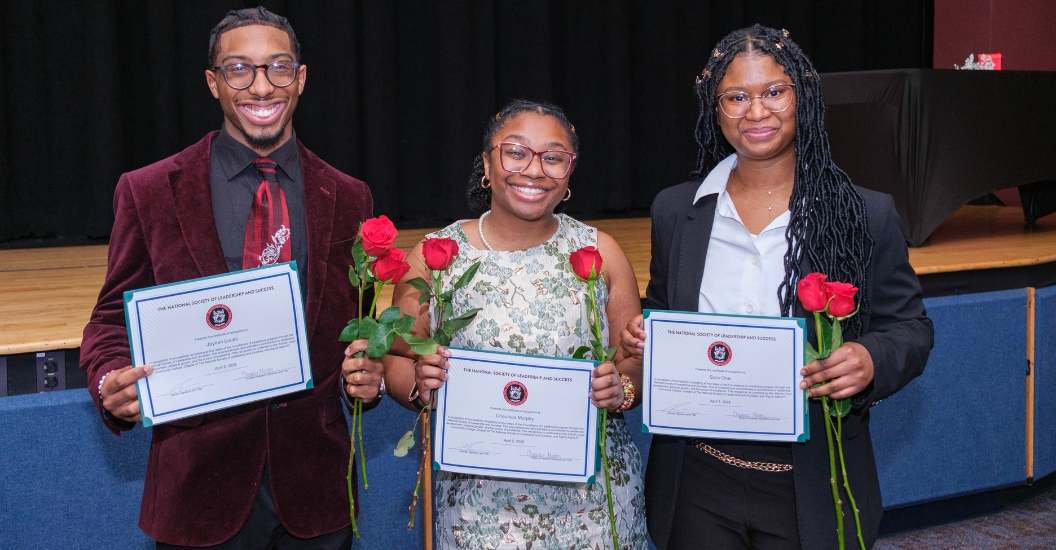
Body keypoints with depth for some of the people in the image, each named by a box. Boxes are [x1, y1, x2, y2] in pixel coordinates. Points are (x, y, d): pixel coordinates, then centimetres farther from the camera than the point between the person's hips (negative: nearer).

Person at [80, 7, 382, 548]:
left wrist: (367, 373, -10)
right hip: (200, 485, -2)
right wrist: (112, 383, -17)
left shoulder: (348, 199, 3)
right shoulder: (147, 193, -3)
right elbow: (114, 320, 4)